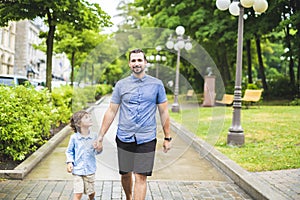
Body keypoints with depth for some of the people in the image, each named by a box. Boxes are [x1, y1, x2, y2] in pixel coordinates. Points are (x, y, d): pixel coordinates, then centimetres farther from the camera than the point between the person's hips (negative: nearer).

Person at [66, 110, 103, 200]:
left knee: (91, 192, 15)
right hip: (78, 170, -2)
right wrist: (70, 162, -10)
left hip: (90, 169, 2)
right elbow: (69, 151, 3)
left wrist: (98, 148, -18)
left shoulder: (94, 136, -4)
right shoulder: (74, 137, -10)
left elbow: (97, 152, 3)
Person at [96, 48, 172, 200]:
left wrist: (167, 138, 5)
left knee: (141, 177, -4)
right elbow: (111, 111, 5)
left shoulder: (157, 84, 1)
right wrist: (100, 136, 3)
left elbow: (163, 112, 6)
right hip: (124, 138, 2)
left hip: (146, 139, -2)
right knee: (125, 175, 14)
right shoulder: (121, 85, 3)